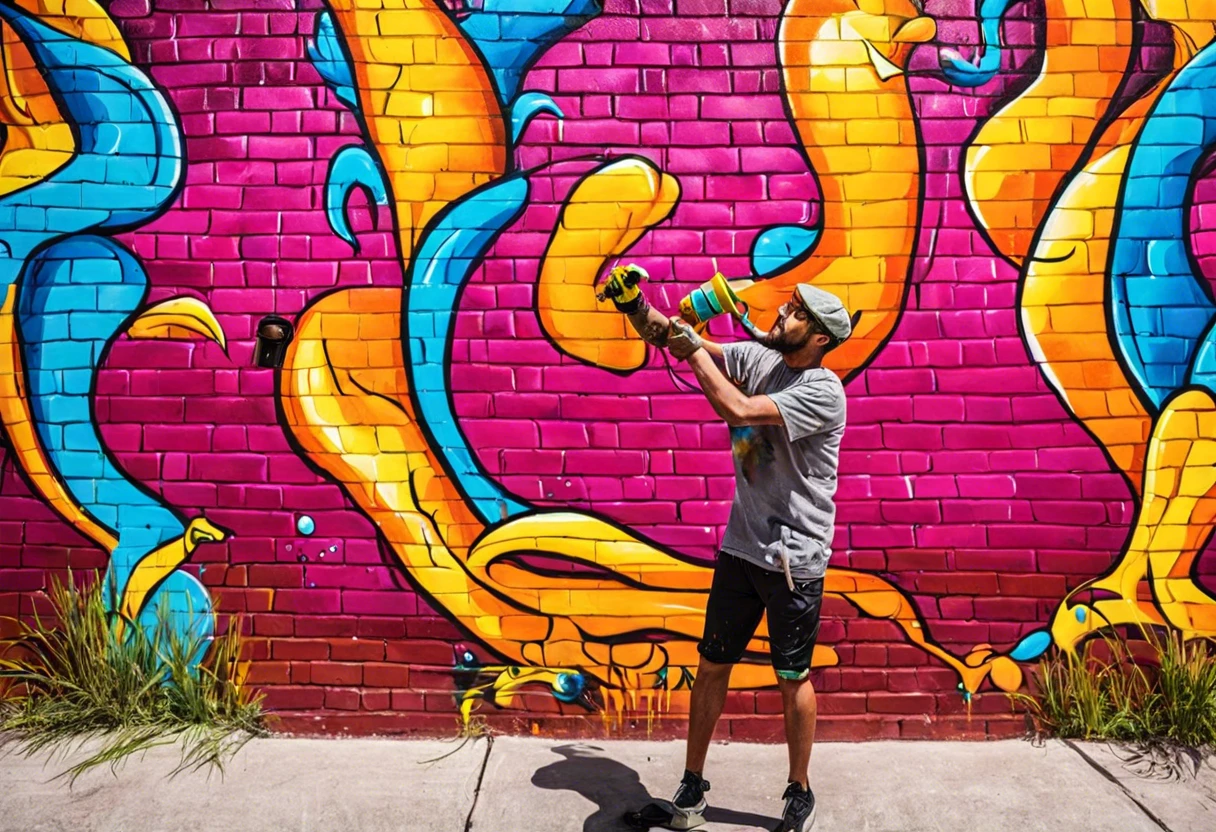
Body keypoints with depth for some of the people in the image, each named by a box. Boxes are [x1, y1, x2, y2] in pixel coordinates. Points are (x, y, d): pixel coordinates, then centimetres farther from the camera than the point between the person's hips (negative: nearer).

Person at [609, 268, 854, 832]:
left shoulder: (822, 391, -17)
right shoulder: (754, 358, 2)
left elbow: (737, 410, -29)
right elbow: (672, 342, 5)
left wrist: (693, 343, -18)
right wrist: (637, 308, -13)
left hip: (795, 558, -6)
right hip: (740, 547, 6)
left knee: (793, 679, 9)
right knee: (712, 667, 11)